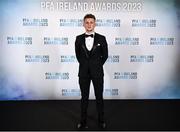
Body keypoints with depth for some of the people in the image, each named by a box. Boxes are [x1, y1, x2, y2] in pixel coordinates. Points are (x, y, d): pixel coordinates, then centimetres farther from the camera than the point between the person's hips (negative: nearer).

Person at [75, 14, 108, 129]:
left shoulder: (101, 38, -4)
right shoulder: (79, 39, 0)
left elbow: (105, 55, 5)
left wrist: (97, 65, 5)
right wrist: (85, 65, 9)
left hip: (97, 71, -1)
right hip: (83, 72, 1)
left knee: (99, 97, 9)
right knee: (84, 97, 10)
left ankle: (101, 120, 25)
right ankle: (83, 121, 23)